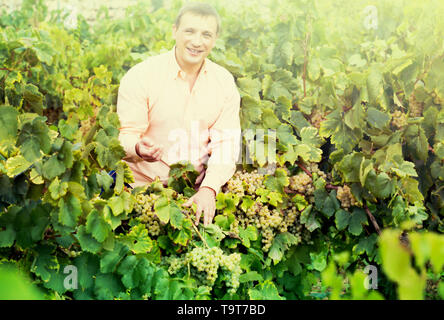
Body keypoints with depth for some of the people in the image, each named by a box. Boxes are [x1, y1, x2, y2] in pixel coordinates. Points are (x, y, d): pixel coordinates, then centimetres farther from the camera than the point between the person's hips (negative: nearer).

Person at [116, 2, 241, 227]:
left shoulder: (225, 82, 2)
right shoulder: (140, 76, -7)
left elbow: (226, 145, -3)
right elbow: (125, 135, -7)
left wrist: (208, 189, -19)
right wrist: (139, 148, -32)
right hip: (142, 184, -2)